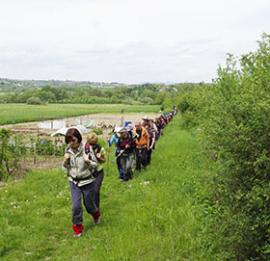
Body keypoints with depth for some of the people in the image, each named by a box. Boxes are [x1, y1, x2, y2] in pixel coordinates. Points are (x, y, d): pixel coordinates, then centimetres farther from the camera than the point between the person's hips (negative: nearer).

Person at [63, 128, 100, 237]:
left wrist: (89, 161, -33)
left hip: (88, 181, -3)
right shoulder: (68, 150, -6)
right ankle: (77, 227, 21)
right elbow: (66, 166, 6)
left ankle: (96, 214, 48)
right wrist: (65, 161, -16)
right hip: (74, 182, 3)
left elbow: (95, 165, -12)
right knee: (76, 206, -1)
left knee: (89, 204, 13)